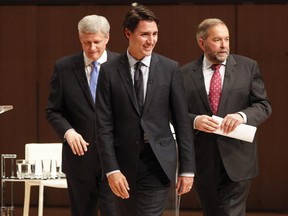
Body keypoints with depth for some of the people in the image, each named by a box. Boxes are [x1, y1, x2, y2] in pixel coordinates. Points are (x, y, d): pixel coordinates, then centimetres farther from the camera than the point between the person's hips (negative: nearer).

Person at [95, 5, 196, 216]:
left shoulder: (170, 69, 0)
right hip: (124, 162, 2)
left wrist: (187, 168, -1)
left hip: (159, 161, -1)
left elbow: (182, 121, 1)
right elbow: (104, 125, -3)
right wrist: (111, 169, -11)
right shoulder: (109, 71, 0)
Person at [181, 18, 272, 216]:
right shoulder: (186, 73, 4)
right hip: (203, 163, 2)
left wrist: (242, 116, -18)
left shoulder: (248, 67, 4)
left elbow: (263, 105, 2)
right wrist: (195, 121, -17)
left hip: (237, 161, -2)